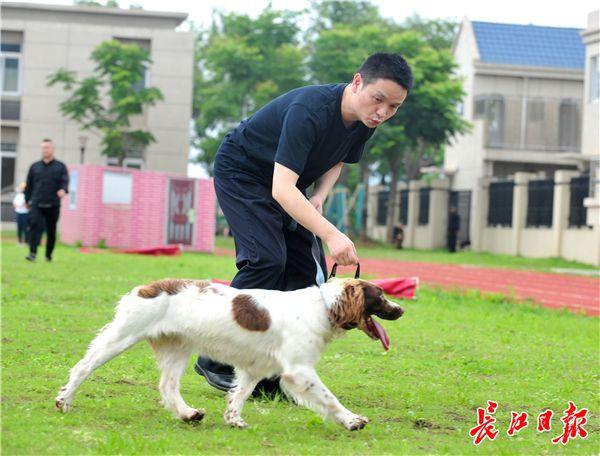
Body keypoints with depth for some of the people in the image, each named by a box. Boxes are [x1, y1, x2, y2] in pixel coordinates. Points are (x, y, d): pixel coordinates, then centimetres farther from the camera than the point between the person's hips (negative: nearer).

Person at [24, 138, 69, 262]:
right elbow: (29, 185, 17)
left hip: (53, 205, 0)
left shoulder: (60, 167, 7)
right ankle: (32, 253, -23)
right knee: (35, 226, -18)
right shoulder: (35, 167, 12)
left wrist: (63, 189, -29)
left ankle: (48, 255, 21)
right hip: (36, 204, 0)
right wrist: (27, 200, 15)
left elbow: (65, 181, -7)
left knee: (51, 231, 7)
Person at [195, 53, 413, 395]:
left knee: (310, 270, -3)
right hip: (241, 171, -8)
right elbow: (281, 188, -44)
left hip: (287, 184, 8)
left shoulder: (366, 120, -13)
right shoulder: (309, 110, -37)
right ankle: (217, 362, -12)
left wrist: (319, 196, -12)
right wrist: (331, 235, -54)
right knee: (267, 259, -23)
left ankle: (272, 376, -1)